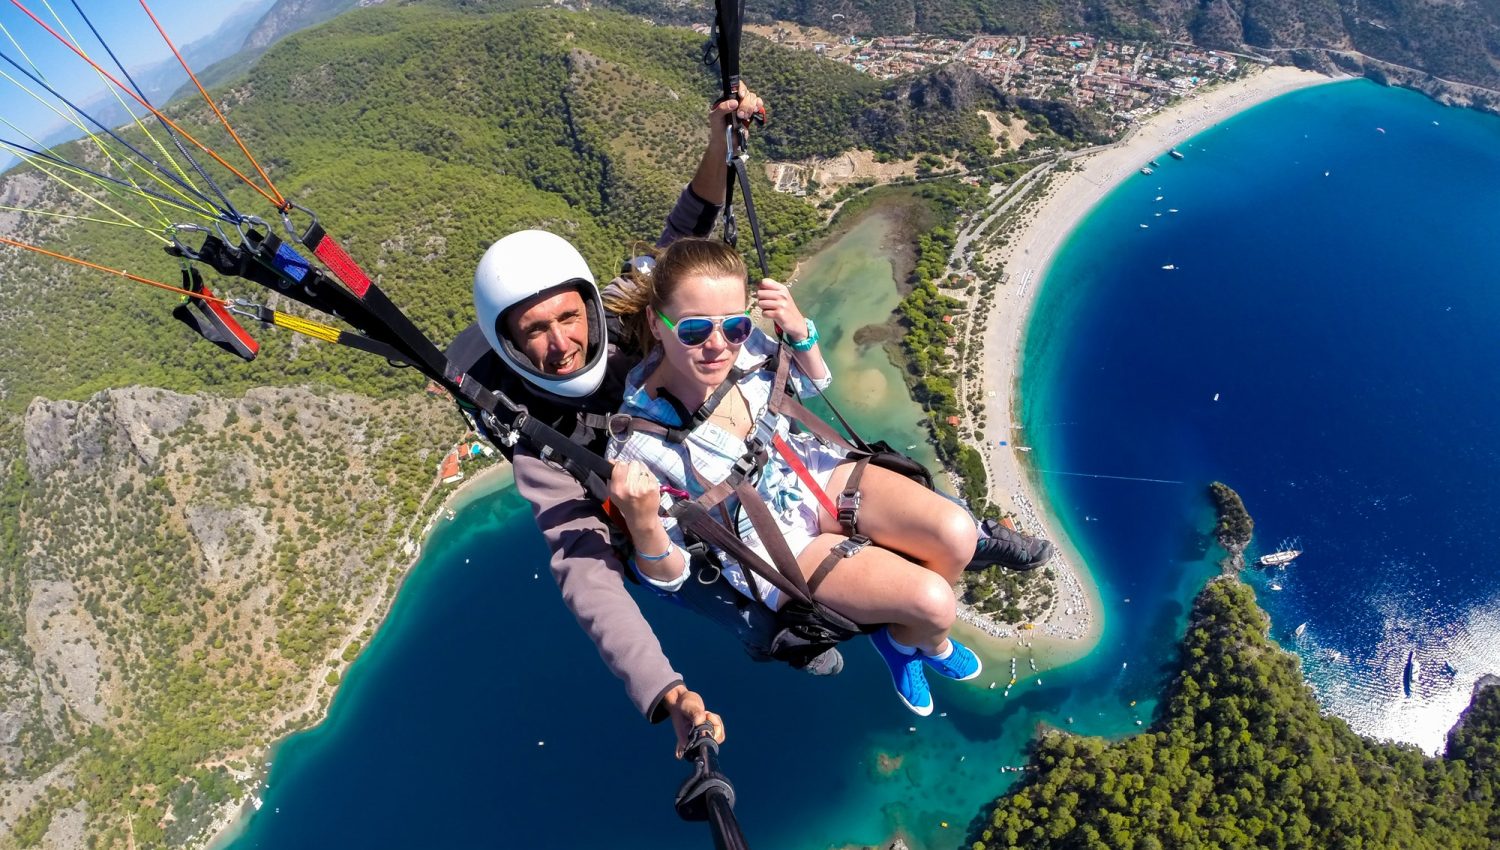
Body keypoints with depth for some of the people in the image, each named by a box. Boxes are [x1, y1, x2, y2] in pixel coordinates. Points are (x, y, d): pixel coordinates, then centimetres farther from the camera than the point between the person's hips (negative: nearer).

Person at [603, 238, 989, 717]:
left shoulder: (745, 348, -15)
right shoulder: (636, 446, -25)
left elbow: (812, 382, 8)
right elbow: (668, 574, -14)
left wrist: (800, 332, -15)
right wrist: (642, 523, -37)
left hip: (817, 470, 5)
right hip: (771, 548, -4)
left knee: (957, 535, -15)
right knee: (934, 604, -16)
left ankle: (906, 633, 18)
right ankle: (926, 642, 24)